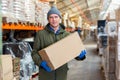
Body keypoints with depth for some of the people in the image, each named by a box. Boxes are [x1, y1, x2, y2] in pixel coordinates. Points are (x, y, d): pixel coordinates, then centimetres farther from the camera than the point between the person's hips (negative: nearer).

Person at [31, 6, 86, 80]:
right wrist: (41, 62, -20)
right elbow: (35, 52, -2)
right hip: (46, 73, -2)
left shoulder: (66, 34, 3)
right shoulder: (41, 34, -3)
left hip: (61, 73, 2)